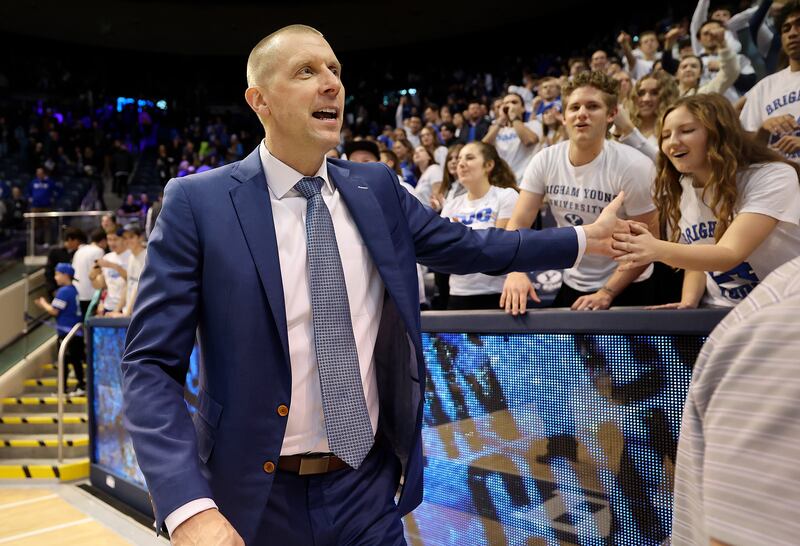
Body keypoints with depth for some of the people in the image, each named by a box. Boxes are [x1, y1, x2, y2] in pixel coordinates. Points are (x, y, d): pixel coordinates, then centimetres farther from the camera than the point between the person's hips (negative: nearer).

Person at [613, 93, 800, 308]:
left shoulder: (773, 177, -17)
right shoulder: (677, 191, 0)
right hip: (719, 311, 5)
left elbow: (730, 254, -29)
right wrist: (688, 303, -11)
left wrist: (659, 250, -45)